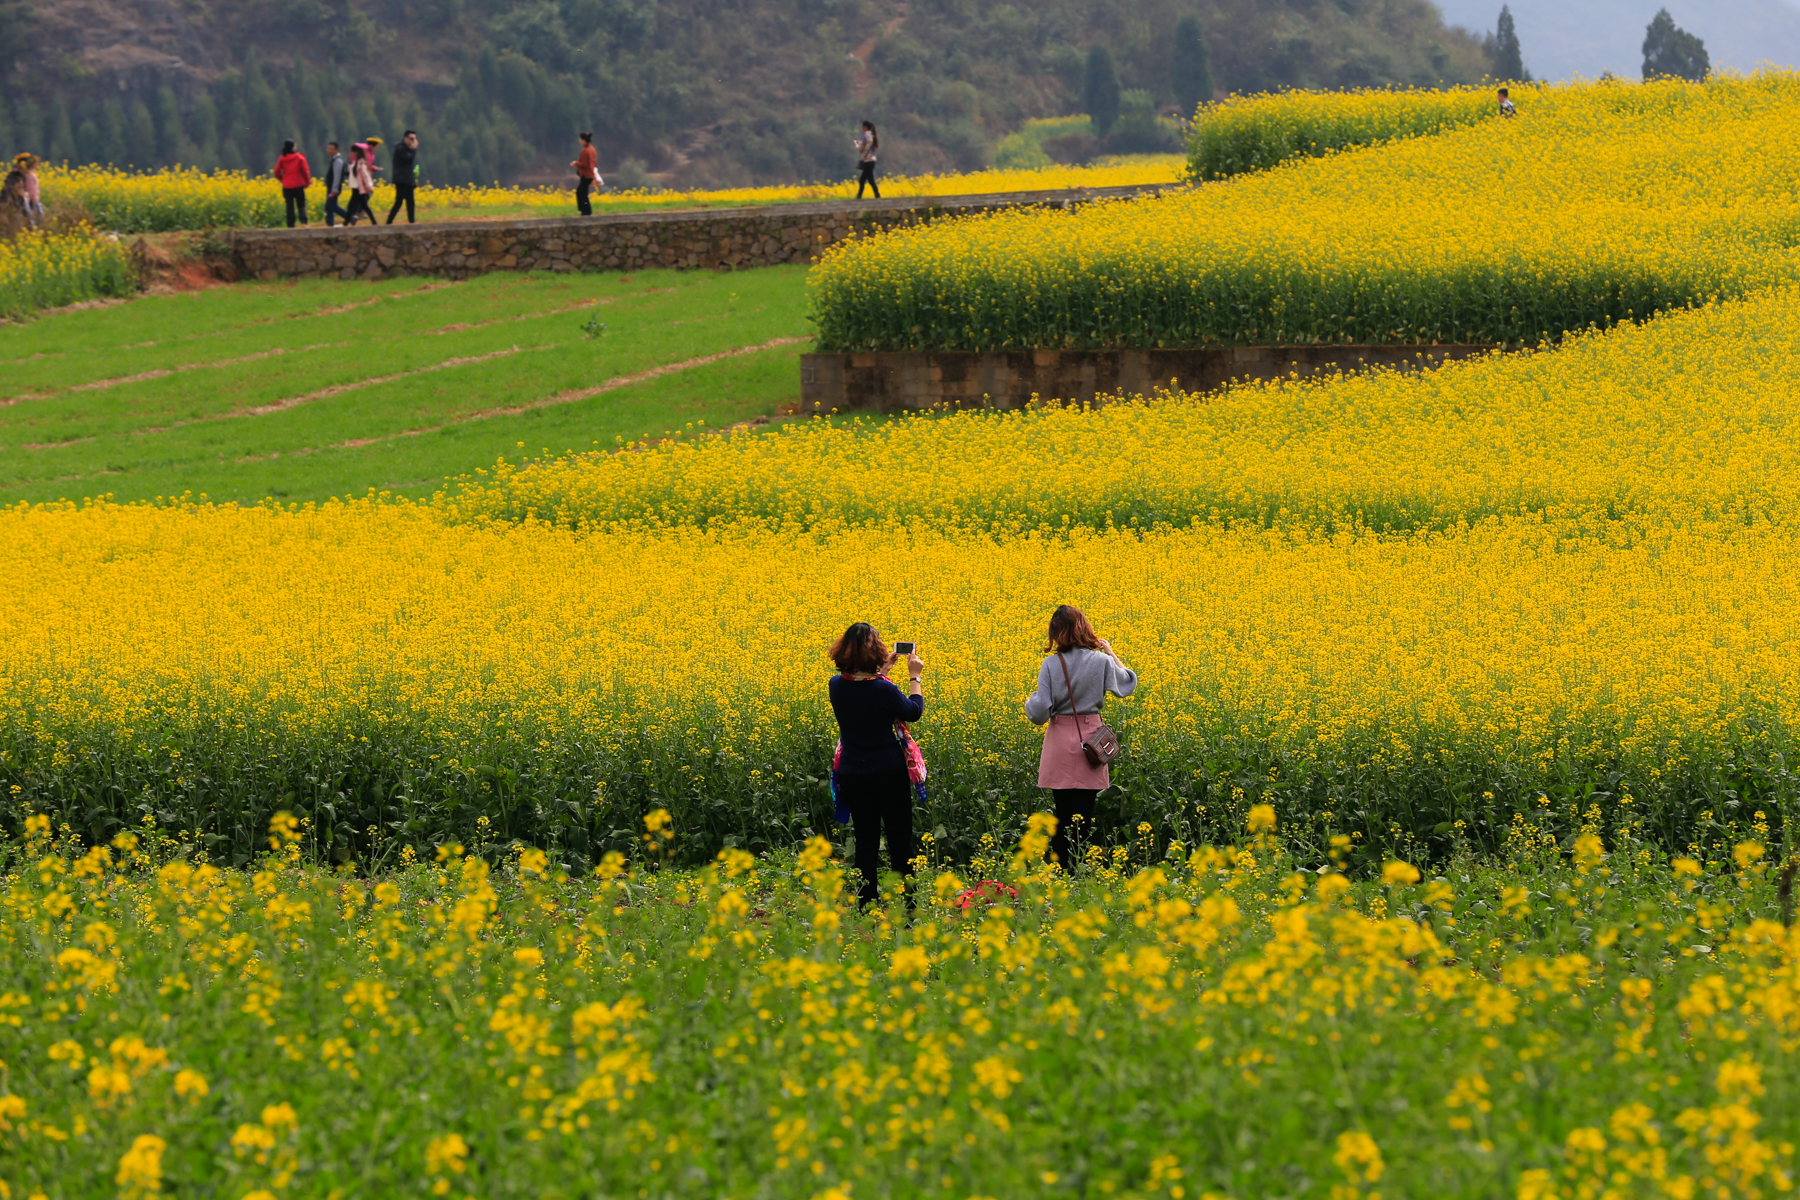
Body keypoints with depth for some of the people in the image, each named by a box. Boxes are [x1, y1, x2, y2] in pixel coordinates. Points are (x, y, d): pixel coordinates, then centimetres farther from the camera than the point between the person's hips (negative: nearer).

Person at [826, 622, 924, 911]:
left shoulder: (836, 685, -6)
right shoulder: (884, 689, -20)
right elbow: (913, 712, -1)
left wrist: (883, 670, 25)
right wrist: (914, 677, 10)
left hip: (852, 776, 4)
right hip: (889, 773, -4)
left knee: (866, 842, 11)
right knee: (900, 841, 8)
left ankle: (867, 906, 10)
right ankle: (906, 905, 11)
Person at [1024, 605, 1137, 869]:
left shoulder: (1051, 664, -9)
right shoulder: (1101, 661, -4)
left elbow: (1039, 713, -12)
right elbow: (1128, 683, 15)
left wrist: (1030, 702, 9)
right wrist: (1111, 653, 22)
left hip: (1060, 740, -1)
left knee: (1062, 811, 6)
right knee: (1085, 812, 3)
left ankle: (1058, 868, 4)